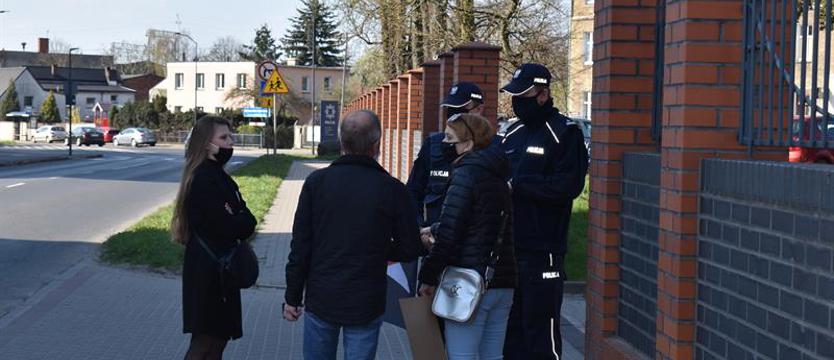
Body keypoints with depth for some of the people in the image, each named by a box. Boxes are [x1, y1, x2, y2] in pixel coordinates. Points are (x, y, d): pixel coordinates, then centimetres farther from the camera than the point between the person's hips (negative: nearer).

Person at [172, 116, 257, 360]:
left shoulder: (216, 175, 12)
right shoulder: (204, 179, -18)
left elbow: (243, 217, 7)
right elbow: (226, 226, -22)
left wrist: (239, 222, -13)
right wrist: (245, 221, -5)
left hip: (220, 268, 10)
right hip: (208, 270, -10)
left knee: (220, 338, 14)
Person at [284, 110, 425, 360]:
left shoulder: (317, 182, -5)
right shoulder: (391, 189, -9)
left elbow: (300, 245, -3)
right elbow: (410, 250, -4)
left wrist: (292, 297, 5)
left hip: (321, 301, 2)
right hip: (366, 305, -1)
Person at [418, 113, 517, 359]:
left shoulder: (466, 175, -11)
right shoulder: (497, 178, 15)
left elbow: (450, 231, -16)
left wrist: (429, 276, -10)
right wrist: (434, 230, 39)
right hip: (502, 284, 9)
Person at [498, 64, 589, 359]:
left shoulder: (565, 133, -7)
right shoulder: (512, 134, 16)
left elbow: (569, 185, -18)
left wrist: (516, 185, -17)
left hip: (542, 253, -7)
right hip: (509, 249, 7)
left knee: (540, 329, -3)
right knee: (511, 327, 14)